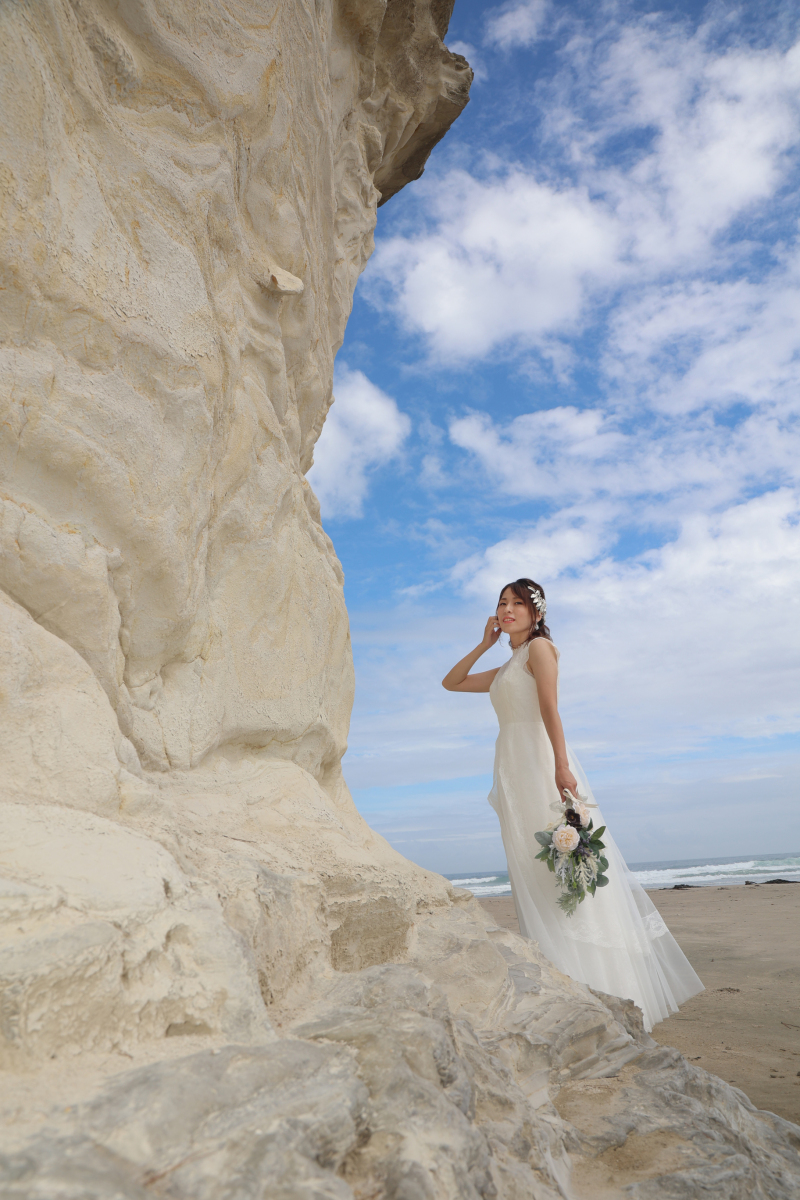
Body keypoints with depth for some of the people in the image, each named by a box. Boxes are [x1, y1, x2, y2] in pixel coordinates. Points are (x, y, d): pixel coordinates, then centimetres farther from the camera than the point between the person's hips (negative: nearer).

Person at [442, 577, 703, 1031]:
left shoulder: (540, 646, 0)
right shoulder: (503, 670, 23)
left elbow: (550, 708, -15)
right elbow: (451, 682, 30)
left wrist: (560, 765, -26)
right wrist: (484, 643, 22)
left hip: (539, 761, -8)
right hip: (512, 768, 8)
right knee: (532, 877, 6)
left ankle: (606, 989, -1)